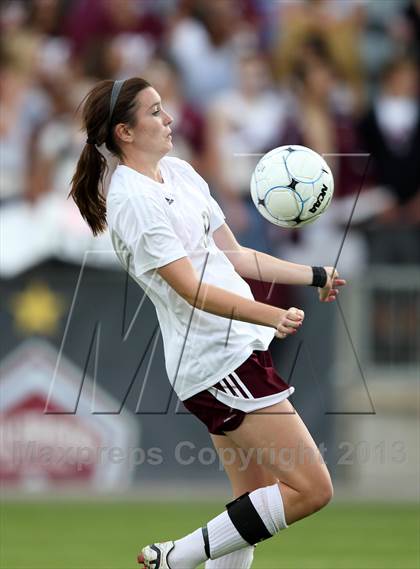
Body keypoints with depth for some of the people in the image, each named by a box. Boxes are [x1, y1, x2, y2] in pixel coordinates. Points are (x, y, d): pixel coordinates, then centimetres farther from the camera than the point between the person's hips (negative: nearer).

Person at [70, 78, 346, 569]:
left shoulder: (179, 173, 12)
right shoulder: (132, 200, -16)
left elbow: (233, 256, 20)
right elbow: (193, 291, -22)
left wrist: (315, 276, 21)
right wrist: (271, 316, -34)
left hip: (239, 349, 10)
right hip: (218, 362, -10)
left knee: (255, 501, 11)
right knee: (311, 488, -10)